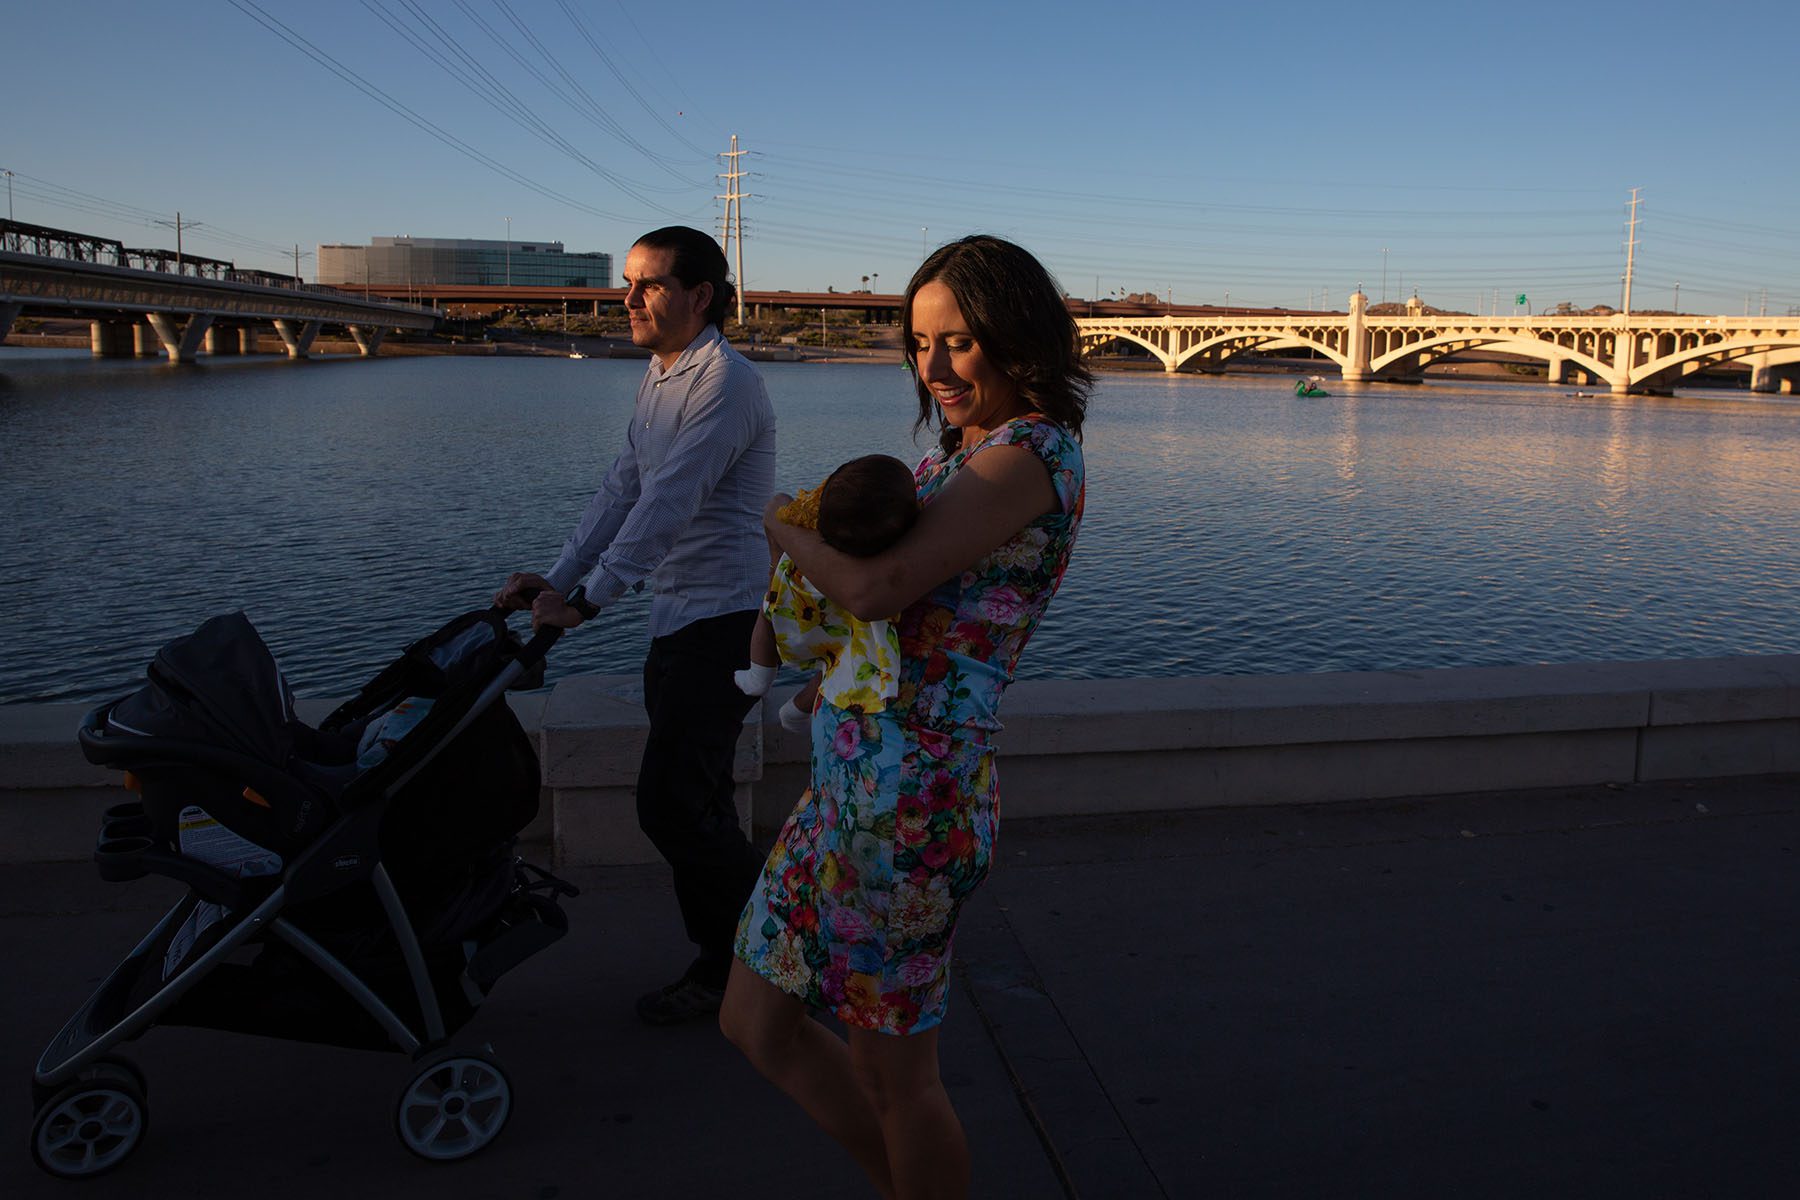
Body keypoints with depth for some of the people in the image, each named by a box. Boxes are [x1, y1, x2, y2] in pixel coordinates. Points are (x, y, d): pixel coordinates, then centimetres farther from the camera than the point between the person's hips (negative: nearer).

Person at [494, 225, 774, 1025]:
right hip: (676, 619, 9)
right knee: (693, 804, 13)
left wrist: (588, 600, -24)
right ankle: (723, 964, 27)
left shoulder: (726, 381, -15)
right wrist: (557, 579, 6)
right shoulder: (659, 375, 15)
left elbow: (668, 505, -22)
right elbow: (622, 487, 14)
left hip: (722, 620, -9)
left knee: (671, 804, -7)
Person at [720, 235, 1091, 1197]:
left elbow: (876, 588, -25)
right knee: (755, 1022, 20)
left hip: (910, 792, -10)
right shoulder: (970, 452, 15)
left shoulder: (1027, 456, -15)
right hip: (858, 781, 10)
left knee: (894, 1072, 8)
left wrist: (783, 528, -6)